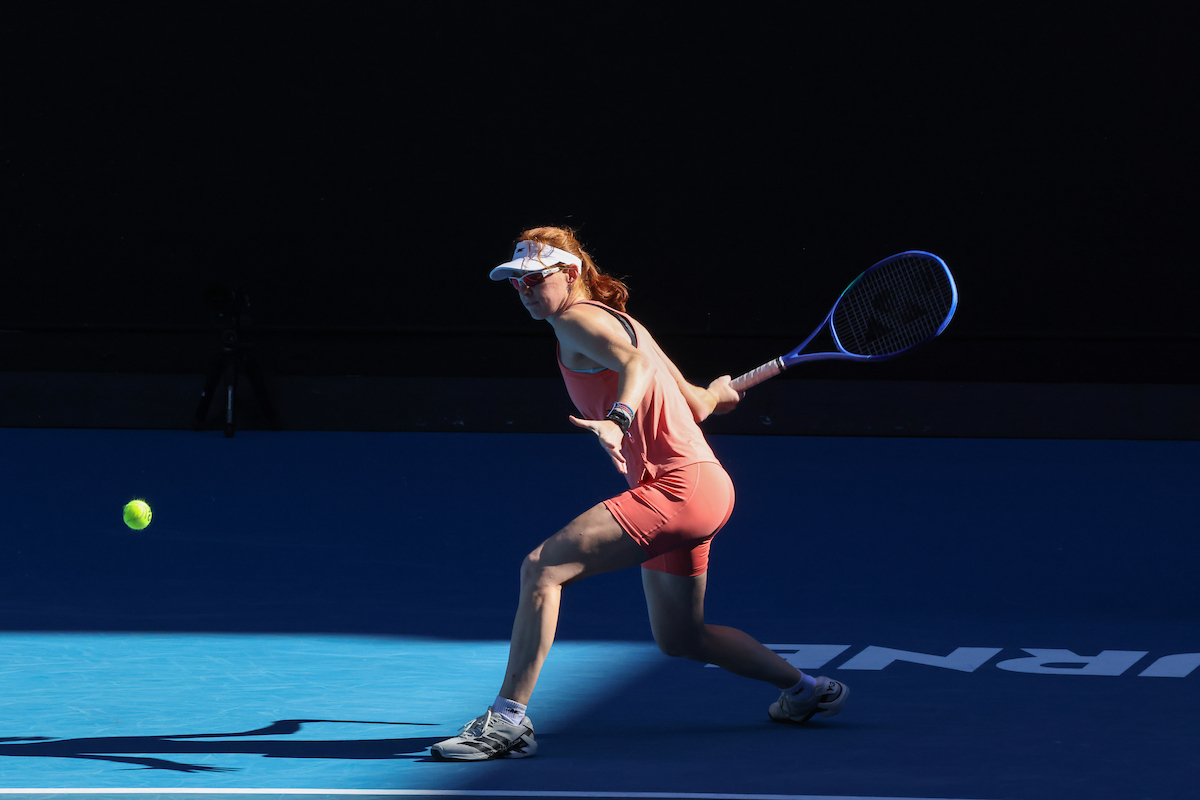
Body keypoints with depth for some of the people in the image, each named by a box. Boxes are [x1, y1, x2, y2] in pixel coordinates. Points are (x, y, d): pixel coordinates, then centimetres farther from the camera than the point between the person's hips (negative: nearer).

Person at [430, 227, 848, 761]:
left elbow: (637, 364, -29)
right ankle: (805, 690, 37)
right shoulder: (622, 324, 19)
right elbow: (696, 404, 24)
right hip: (693, 492, 10)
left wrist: (618, 421, -47)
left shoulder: (578, 321, -8)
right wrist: (716, 392, 47)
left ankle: (507, 720, -24)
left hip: (678, 487, -10)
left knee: (542, 569, -19)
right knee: (677, 637, 25)